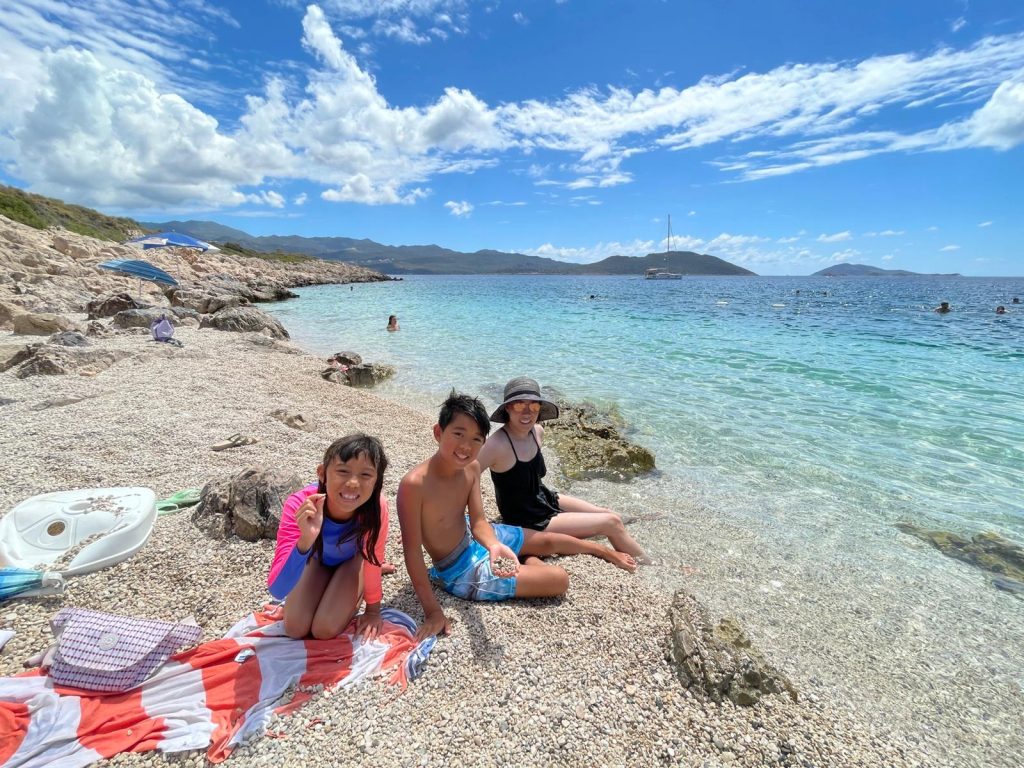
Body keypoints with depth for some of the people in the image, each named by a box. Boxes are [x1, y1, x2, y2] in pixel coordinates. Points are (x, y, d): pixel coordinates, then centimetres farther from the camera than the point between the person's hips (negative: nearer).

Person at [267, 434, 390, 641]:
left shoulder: (375, 507, -39)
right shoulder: (300, 506, -39)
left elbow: (373, 559, -19)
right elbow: (277, 590, -40)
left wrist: (373, 609, -6)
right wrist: (306, 540, -57)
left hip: (353, 559, -1)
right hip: (319, 557, 1)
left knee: (324, 631, -14)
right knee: (295, 629, -8)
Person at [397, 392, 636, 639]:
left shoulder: (471, 468, -12)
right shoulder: (414, 484, -34)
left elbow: (478, 523, -11)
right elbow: (412, 552, -28)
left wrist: (494, 545, -33)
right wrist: (433, 611, -25)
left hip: (474, 538, 7)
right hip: (460, 572, -6)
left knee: (550, 540, 18)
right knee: (559, 580, -9)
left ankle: (605, 552, 44)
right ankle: (528, 563, 21)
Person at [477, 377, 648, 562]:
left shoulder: (537, 431, -6)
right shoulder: (497, 445, -30)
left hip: (546, 499, 8)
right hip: (530, 522, -8)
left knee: (609, 514, 9)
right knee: (612, 523, -5)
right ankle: (645, 565, 20)